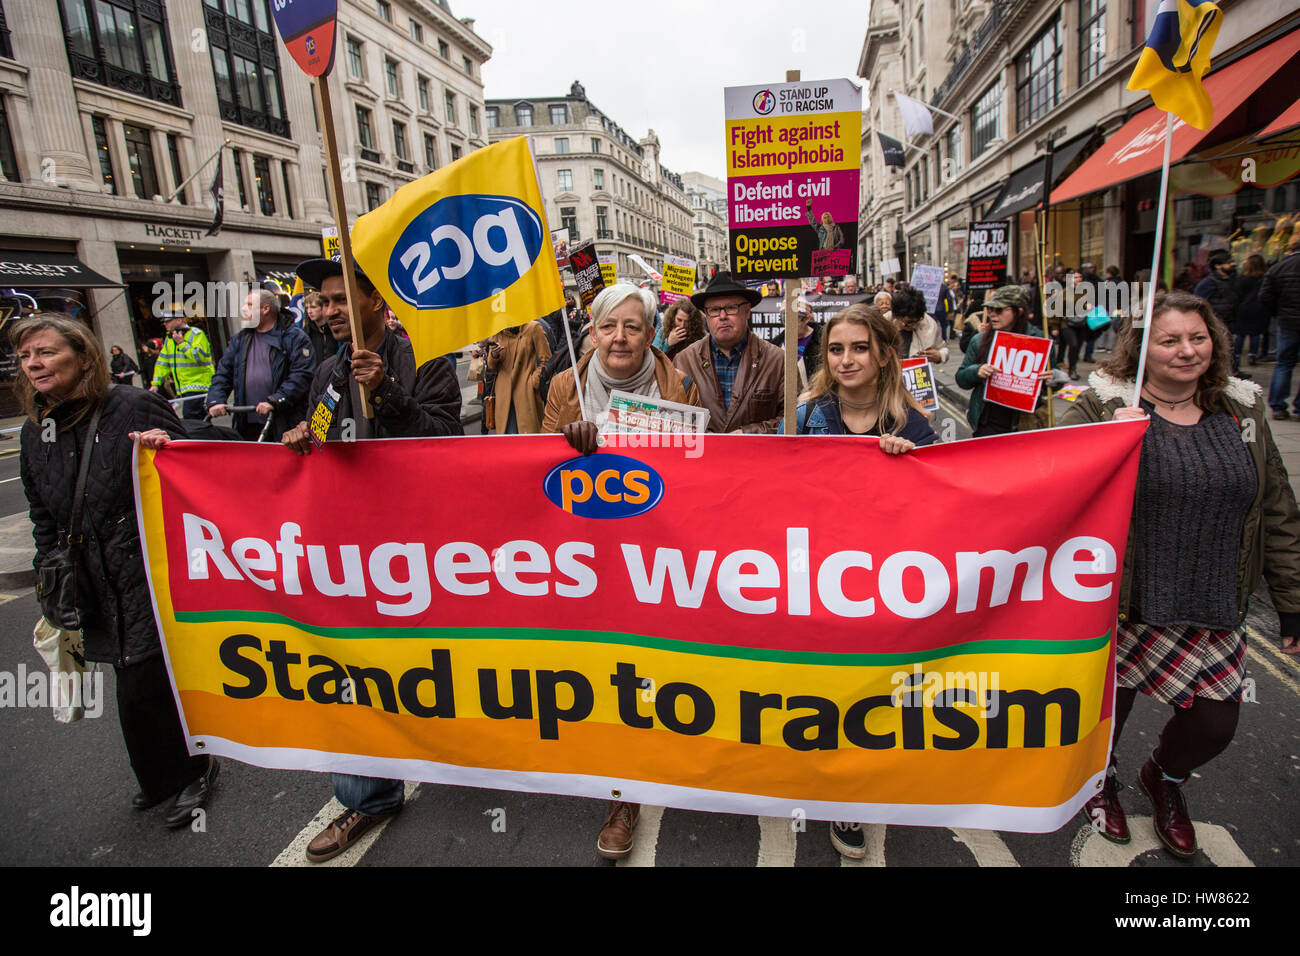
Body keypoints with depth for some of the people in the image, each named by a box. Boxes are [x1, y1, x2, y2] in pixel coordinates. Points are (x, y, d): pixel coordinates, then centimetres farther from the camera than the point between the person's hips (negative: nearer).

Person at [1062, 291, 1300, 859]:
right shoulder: (1103, 407, -8)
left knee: (1214, 725, 9)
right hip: (1120, 603, -4)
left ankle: (1164, 778, 45)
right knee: (1108, 707, 12)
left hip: (1214, 610, 4)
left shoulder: (1241, 412, 5)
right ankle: (1099, 778, 47)